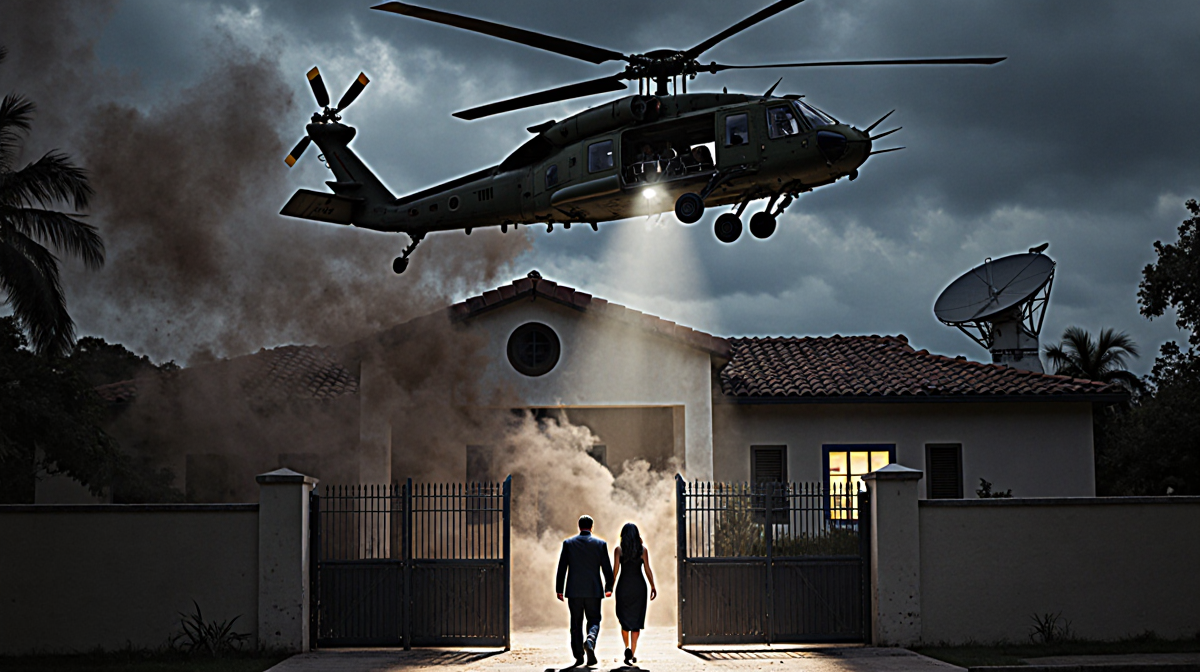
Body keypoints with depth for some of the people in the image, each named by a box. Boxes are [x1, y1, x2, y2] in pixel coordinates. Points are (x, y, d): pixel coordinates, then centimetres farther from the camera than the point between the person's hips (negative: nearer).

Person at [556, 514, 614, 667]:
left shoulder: (568, 543, 1)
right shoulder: (600, 543, 0)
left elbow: (561, 568, 1)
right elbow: (607, 568, 2)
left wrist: (559, 590, 6)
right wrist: (608, 588, 14)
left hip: (574, 591, 1)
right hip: (594, 591, 0)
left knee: (576, 624, 8)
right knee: (594, 621, 8)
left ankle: (578, 656, 6)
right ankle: (590, 641, -22)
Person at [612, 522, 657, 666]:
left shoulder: (619, 549, -2)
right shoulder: (643, 549, 1)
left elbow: (615, 569, -5)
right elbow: (647, 569, -1)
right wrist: (653, 586, 6)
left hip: (623, 585, -1)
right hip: (639, 586, 1)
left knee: (624, 618, 10)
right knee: (636, 620, 6)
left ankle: (627, 648, -10)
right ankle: (633, 653, 3)